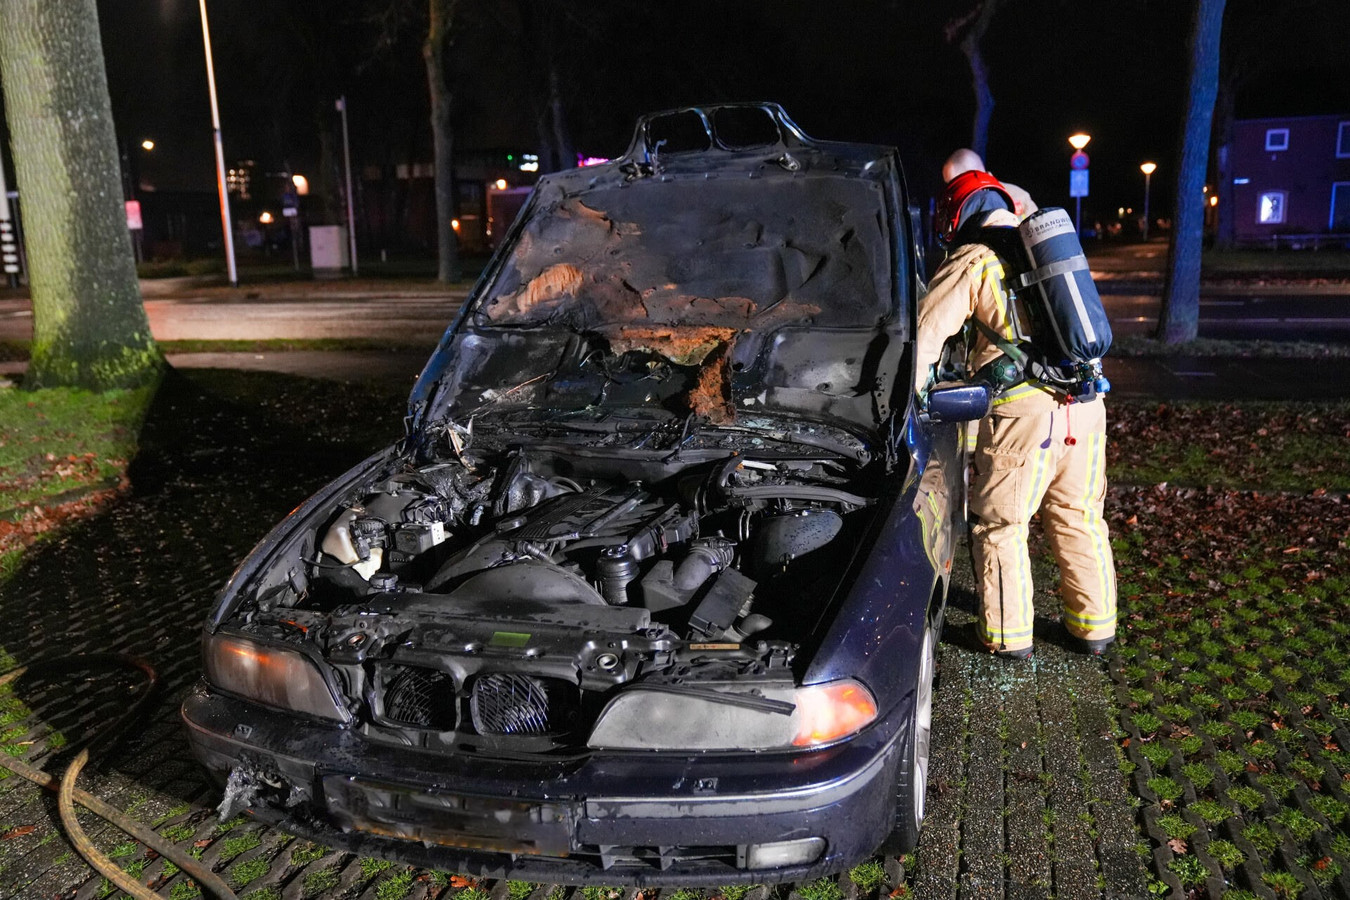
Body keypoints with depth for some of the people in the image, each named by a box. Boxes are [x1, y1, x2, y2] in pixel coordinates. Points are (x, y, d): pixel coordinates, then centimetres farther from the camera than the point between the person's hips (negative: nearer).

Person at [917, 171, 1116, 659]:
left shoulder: (971, 262, -1)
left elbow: (926, 334, -7)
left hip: (1024, 409, -6)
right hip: (1087, 404, 6)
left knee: (1001, 525, 8)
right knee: (1080, 520, 18)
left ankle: (1008, 634, 16)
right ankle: (1094, 626, 29)